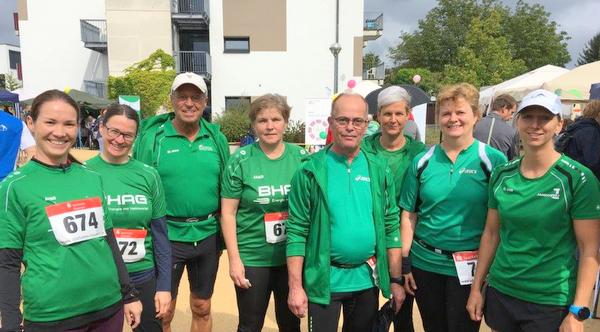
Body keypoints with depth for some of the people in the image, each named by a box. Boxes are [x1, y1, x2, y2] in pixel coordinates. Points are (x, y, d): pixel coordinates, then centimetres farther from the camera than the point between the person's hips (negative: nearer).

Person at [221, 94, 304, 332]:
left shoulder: (301, 157, -2)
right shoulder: (241, 161, -8)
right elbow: (227, 213, -6)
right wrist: (234, 259, -10)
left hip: (294, 257, 2)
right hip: (252, 258, -2)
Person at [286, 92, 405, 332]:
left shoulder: (379, 170, 1)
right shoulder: (310, 171, -8)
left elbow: (391, 227, 5)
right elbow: (296, 231, -8)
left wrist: (396, 281, 4)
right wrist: (295, 286, -10)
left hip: (367, 278, 3)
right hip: (324, 279, -3)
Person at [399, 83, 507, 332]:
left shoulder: (493, 160, -5)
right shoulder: (422, 161, 1)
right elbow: (409, 214, 4)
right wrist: (405, 262, 2)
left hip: (469, 267, -2)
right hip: (424, 262, 3)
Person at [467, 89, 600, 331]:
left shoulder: (578, 178, -11)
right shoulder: (502, 174, 0)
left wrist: (577, 312, -14)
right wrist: (476, 287, 8)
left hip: (551, 302, -3)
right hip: (500, 293, 4)